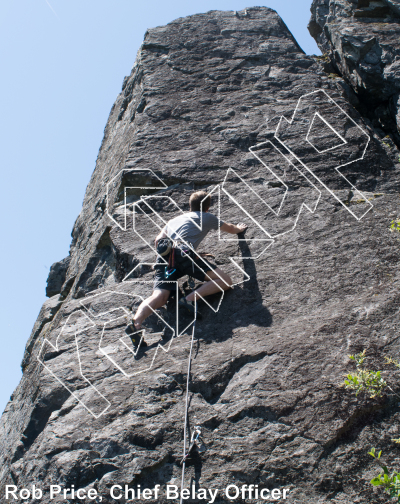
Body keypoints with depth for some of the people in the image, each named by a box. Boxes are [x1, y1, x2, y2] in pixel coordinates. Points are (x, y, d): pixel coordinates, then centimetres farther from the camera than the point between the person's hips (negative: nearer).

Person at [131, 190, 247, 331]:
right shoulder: (207, 217, 24)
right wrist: (239, 229, 63)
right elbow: (231, 229, 41)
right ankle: (190, 298, -24)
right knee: (225, 281, -4)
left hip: (164, 258, 5)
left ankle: (135, 322, -41)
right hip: (184, 254, -5)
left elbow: (158, 241, 36)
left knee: (158, 297, -12)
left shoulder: (174, 219, 35)